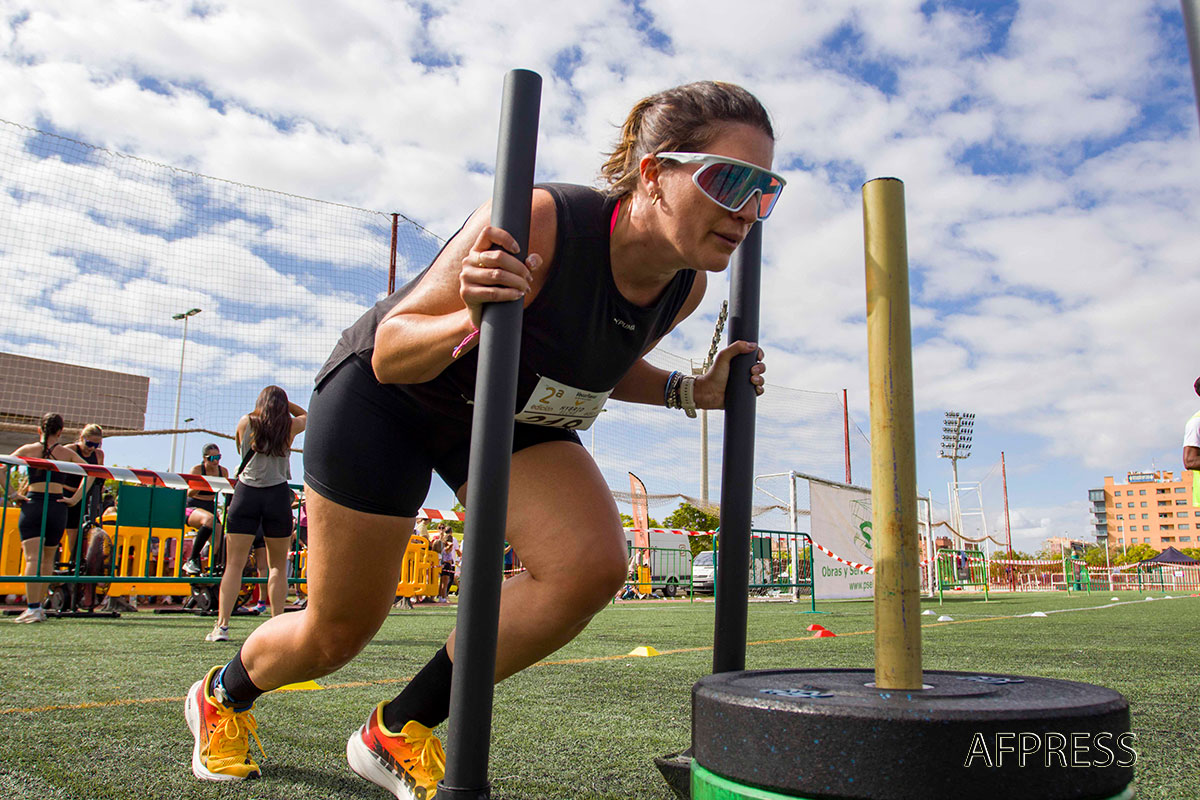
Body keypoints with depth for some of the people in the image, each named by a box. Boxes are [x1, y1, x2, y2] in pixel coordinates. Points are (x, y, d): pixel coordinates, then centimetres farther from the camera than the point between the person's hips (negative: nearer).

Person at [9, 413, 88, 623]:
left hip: (32, 505, -1)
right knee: (47, 559, 15)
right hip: (57, 507, 1)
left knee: (33, 558, -8)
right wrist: (75, 498, -3)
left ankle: (33, 608, -19)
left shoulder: (28, 450, 6)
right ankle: (39, 605, 18)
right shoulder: (66, 453, 8)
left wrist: (13, 494, -3)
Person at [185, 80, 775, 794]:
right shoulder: (539, 223, -35)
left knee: (592, 565, -22)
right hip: (385, 397, -5)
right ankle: (221, 696, 43)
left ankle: (399, 733, -2)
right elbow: (389, 355, -26)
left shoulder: (685, 287, -14)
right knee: (336, 634, 4)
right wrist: (470, 324, -46)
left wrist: (687, 390, -8)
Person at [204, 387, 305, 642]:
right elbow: (306, 415, 29)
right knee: (278, 566, 7)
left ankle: (222, 624, -8)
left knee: (234, 563, 0)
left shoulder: (245, 422, 7)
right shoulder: (290, 426, 7)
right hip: (278, 494, 0)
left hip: (246, 491, 0)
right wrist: (282, 401, 20)